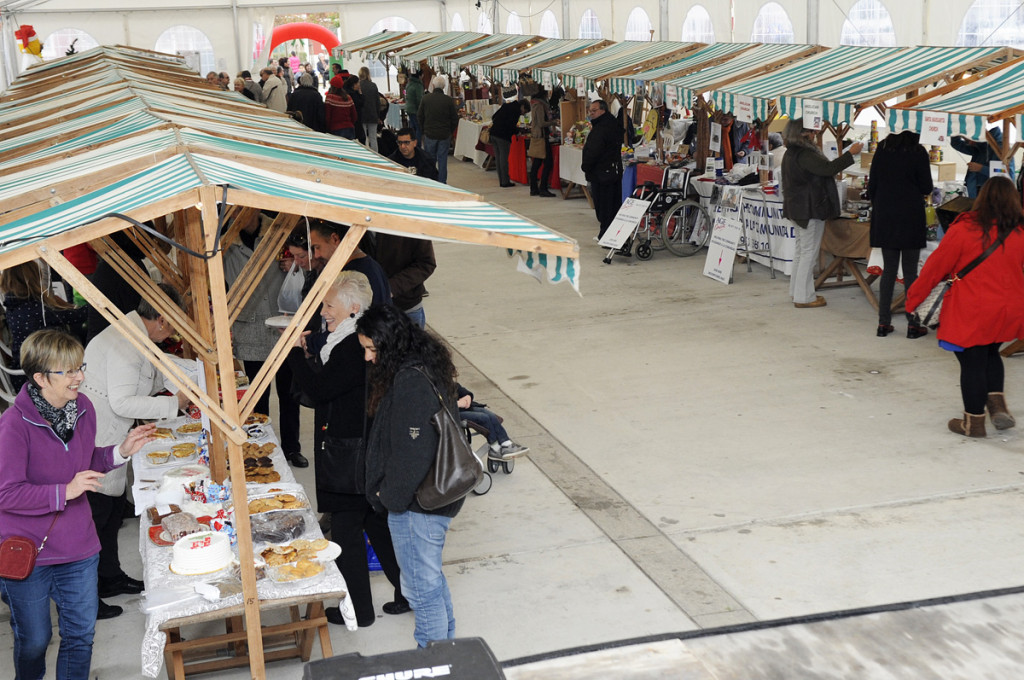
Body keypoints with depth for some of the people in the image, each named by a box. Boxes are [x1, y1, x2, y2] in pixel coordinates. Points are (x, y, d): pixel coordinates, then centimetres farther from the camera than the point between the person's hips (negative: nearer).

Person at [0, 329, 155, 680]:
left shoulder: (82, 407, -2)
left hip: (78, 548, 5)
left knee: (81, 634, 14)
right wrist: (65, 492, -27)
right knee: (33, 640, 15)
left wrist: (121, 451, -2)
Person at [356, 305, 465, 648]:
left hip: (416, 504, -11)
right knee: (431, 578, 24)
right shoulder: (424, 366, 5)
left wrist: (390, 496, -14)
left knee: (421, 587, 4)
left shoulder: (411, 383, -26)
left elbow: (412, 451, -27)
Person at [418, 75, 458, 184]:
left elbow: (420, 117, 3)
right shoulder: (449, 100, -8)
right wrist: (450, 132, 13)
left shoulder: (425, 98, -6)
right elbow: (455, 119, -2)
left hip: (429, 134, 0)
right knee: (442, 160, 7)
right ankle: (442, 182, 9)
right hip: (445, 135, 0)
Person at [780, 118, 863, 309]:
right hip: (810, 209, -11)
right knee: (809, 252, -5)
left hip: (798, 208, 11)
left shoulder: (790, 153, 12)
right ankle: (803, 297, -3)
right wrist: (851, 153, -20)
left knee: (801, 250, 17)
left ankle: (797, 291, 25)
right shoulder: (804, 155, -21)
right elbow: (828, 169, -28)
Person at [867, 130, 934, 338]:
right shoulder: (918, 152, -7)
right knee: (910, 272, 2)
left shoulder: (882, 150, 3)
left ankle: (883, 323, 9)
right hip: (910, 218, -3)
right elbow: (926, 188, -4)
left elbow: (872, 186, 6)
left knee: (888, 270, 10)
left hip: (885, 218, 3)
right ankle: (913, 324, 4)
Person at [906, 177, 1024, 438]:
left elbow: (936, 265, -6)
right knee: (990, 353, 26)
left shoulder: (965, 228, -12)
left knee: (972, 363, 7)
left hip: (972, 312, -4)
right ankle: (997, 402, 12)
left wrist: (913, 298, 3)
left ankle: (974, 421, 16)